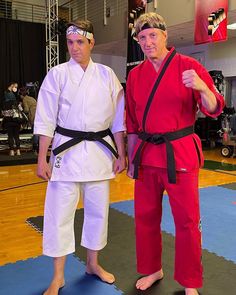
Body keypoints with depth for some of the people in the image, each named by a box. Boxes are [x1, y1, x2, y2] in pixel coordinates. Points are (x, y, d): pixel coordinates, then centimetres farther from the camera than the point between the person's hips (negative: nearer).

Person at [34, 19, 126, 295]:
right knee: (59, 212, 2)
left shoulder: (107, 75, 4)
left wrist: (120, 154, 4)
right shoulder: (57, 74, -2)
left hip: (100, 150, 3)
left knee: (98, 210, 12)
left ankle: (93, 263, 35)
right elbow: (45, 120, -3)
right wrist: (42, 160, -5)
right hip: (67, 150, -2)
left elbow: (117, 118, 6)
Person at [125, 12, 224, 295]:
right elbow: (132, 123, 13)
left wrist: (202, 87, -29)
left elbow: (214, 109, -8)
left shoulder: (188, 67, -5)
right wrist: (131, 159, 13)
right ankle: (152, 270, 36)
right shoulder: (135, 75, 7)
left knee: (187, 221, 4)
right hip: (146, 154, 4)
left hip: (180, 154, -4)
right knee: (145, 217, 13)